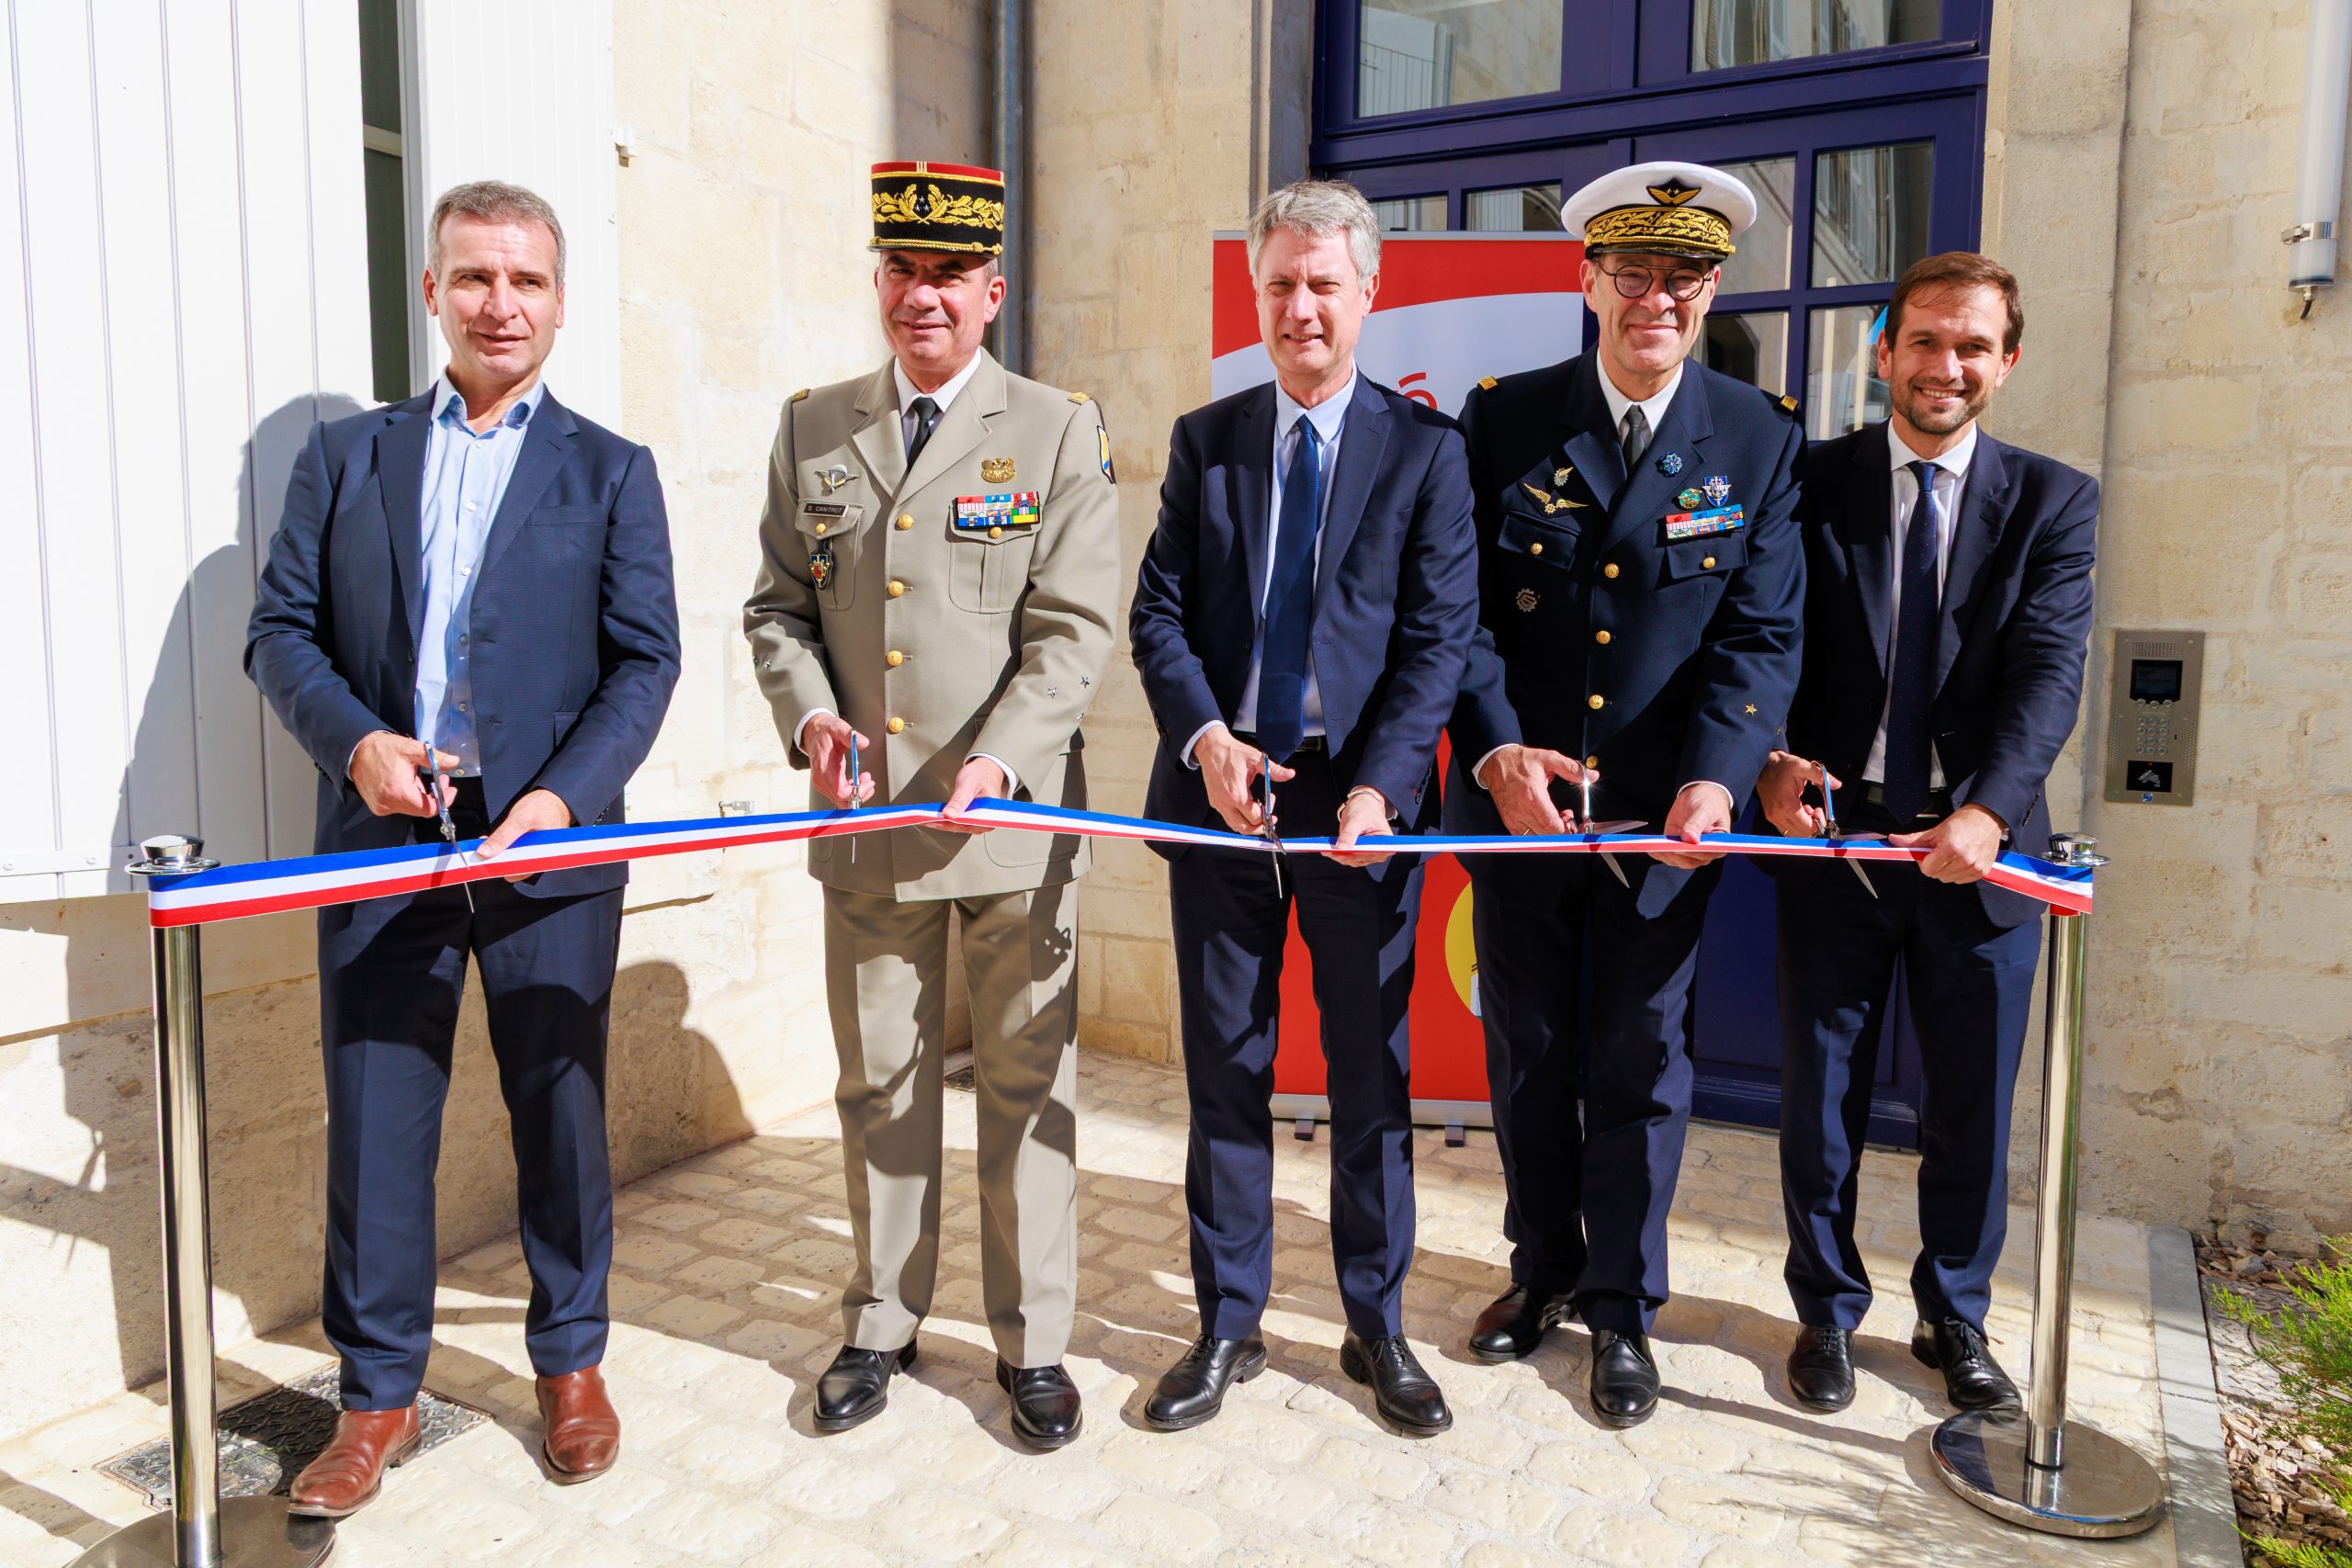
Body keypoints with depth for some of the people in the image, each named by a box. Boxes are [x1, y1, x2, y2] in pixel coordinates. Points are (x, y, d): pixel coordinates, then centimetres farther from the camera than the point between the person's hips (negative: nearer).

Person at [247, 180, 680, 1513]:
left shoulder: (611, 473, 7)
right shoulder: (345, 456, 12)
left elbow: (646, 661, -1)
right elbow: (282, 630, 9)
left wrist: (559, 797, -15)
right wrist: (356, 740, -10)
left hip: (550, 844, -1)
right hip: (381, 843, 2)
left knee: (561, 1114, 8)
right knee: (376, 1125, 6)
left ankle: (572, 1363, 27)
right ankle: (380, 1395, 23)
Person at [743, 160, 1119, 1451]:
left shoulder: (1058, 430, 0)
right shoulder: (813, 428, 9)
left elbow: (1074, 630, -7)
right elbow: (778, 605, 11)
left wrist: (994, 762, -19)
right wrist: (810, 717, -8)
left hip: (1014, 814, -2)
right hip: (864, 814, 3)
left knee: (1026, 1085, 7)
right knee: (879, 1083, 13)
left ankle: (1032, 1342, 23)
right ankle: (881, 1324, 31)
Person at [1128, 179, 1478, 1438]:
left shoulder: (1424, 447, 2)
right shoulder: (1204, 440, 10)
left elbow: (1438, 634, -4)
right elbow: (1158, 615, 5)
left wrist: (1380, 784, -16)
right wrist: (1203, 737, -13)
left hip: (1360, 799, -2)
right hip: (1222, 792, 2)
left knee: (1372, 1073, 8)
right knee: (1225, 1072, 9)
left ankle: (1376, 1325, 26)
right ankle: (1227, 1325, 25)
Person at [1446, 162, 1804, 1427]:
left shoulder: (1760, 440, 0)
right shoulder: (1503, 419, -1)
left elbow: (1761, 634, -5)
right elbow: (1462, 607, -3)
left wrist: (1716, 776, -20)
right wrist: (1495, 749, -17)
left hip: (1665, 810, 0)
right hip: (1516, 795, 1)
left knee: (1642, 1059, 8)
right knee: (1524, 1050, 13)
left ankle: (1621, 1307, 27)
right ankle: (1542, 1265, 35)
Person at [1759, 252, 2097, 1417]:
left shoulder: (2053, 503, 4)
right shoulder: (1811, 485, 2)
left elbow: (2048, 670, -8)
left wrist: (1987, 811, -24)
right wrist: (1771, 761, -22)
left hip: (1982, 843, 1)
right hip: (1834, 830, -1)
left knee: (1973, 1105, 12)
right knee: (1821, 1097, 9)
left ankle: (1955, 1318, 34)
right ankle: (1827, 1310, 29)